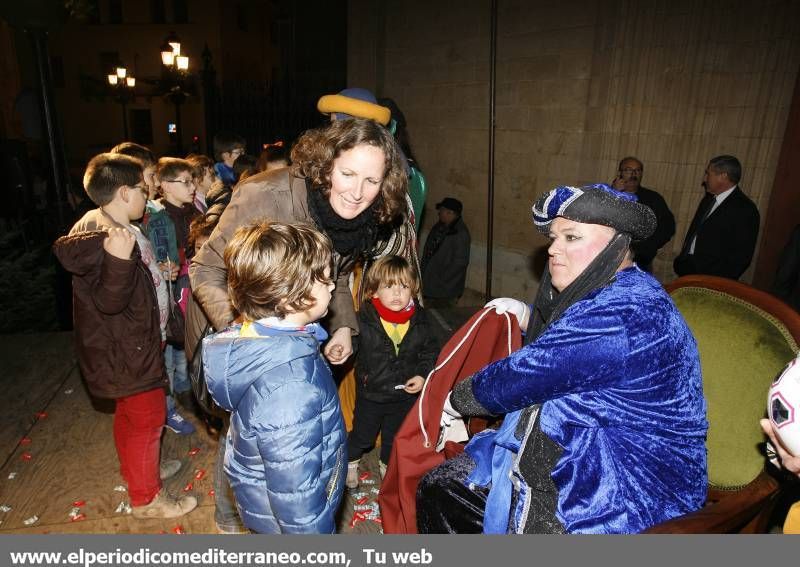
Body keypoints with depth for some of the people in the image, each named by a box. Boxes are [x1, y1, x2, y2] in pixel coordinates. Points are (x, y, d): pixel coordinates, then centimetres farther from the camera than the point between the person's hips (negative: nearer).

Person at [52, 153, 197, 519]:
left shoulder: (117, 230, 6)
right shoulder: (99, 238, -25)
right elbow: (109, 301, -31)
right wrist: (119, 259, -45)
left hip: (130, 342, 10)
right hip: (124, 350, -10)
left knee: (130, 413, 25)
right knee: (147, 417, 4)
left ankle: (137, 469, 46)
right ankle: (146, 498, 21)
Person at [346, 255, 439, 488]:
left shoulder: (420, 320, -11)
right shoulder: (364, 318, -19)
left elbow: (430, 352, 0)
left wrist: (423, 376, -12)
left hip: (405, 393, 2)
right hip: (370, 393, -2)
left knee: (396, 435, 25)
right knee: (363, 434, 19)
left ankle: (387, 464, 53)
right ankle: (350, 461, 50)